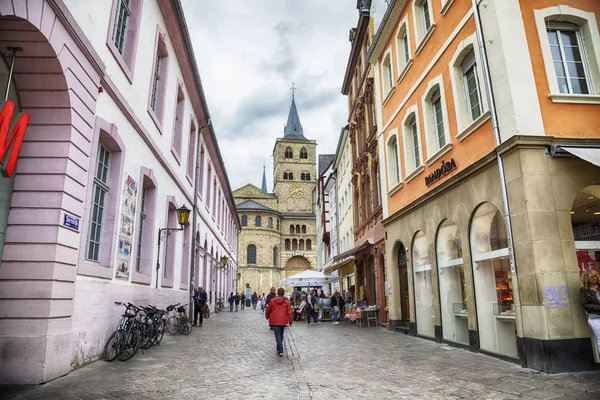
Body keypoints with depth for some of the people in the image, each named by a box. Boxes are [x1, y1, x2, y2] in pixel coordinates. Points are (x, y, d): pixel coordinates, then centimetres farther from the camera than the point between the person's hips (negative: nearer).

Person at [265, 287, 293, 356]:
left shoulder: (272, 301, -3)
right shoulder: (286, 302, -3)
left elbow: (268, 310, 7)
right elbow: (289, 312, -4)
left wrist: (267, 317, 27)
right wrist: (290, 321, 4)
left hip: (274, 321, -2)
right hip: (283, 321, 2)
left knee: (278, 335, -3)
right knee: (281, 335, 19)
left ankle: (280, 351, -15)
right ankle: (279, 349, 31)